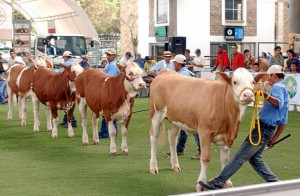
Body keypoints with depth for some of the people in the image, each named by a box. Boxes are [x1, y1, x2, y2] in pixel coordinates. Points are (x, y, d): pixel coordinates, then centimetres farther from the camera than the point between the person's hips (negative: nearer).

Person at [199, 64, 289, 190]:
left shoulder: (277, 87, -7)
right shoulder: (284, 90, 23)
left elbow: (279, 103, -30)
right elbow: (283, 121, 23)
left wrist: (266, 96, -43)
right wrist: (275, 138, 24)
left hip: (262, 127, -10)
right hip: (269, 130, 10)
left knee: (240, 157, -7)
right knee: (255, 158, 15)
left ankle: (218, 183, -4)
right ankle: (275, 184, 12)